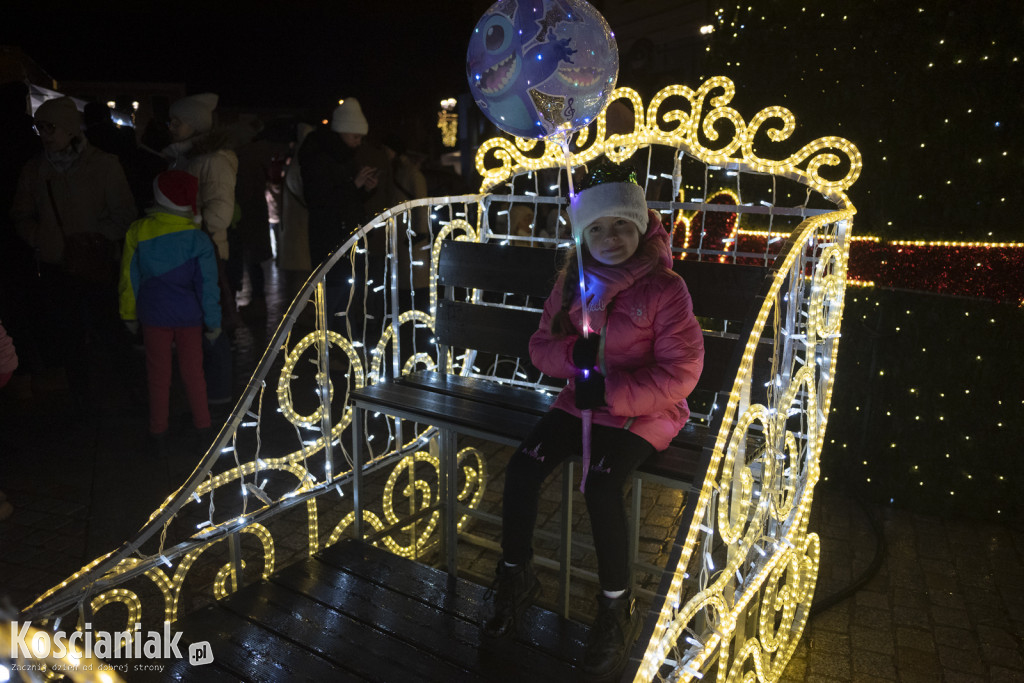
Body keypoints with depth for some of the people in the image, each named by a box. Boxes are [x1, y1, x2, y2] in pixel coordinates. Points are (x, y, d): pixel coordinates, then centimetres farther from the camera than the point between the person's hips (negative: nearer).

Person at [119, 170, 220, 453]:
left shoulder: (138, 231, -7)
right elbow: (206, 284, -10)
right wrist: (213, 321, -1)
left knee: (158, 375, 11)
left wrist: (129, 314, 13)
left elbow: (130, 276, 1)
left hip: (153, 315, 1)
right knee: (193, 372, 12)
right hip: (189, 315, -1)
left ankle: (158, 433, 20)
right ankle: (202, 427, 22)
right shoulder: (197, 238, -12)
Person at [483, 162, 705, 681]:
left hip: (643, 411, -5)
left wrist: (610, 391, -21)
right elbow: (541, 346, 8)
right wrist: (574, 353, -15)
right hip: (582, 400, 5)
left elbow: (680, 375, -14)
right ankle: (515, 574, 10)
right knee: (523, 465, -13)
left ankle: (617, 609, -4)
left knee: (600, 483, -28)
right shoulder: (573, 282, 5)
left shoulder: (665, 288, -12)